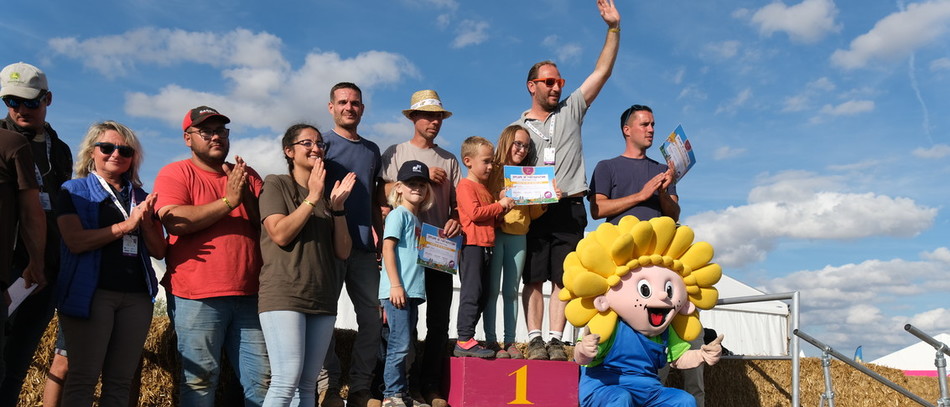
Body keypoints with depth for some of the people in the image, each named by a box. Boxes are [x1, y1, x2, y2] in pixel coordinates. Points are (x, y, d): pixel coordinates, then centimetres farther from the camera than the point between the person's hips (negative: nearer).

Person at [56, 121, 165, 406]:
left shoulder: (142, 198, 17)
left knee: (120, 381, 6)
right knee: (83, 379, -6)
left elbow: (159, 251, 11)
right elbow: (75, 241, -9)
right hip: (91, 293, -4)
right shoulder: (74, 190, 6)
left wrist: (146, 222, -7)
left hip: (137, 296, 4)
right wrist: (126, 225, -13)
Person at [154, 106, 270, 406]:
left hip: (249, 296, 4)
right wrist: (228, 201, -12)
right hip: (197, 299, -4)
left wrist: (247, 196, -9)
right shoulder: (175, 173, 3)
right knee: (200, 381, -1)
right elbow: (174, 221, -14)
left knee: (262, 379, 6)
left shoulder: (247, 176, 17)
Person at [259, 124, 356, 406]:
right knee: (286, 382, -14)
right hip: (284, 296, -5)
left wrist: (337, 206, -2)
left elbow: (343, 252, 9)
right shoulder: (276, 184, 3)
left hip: (322, 299, 5)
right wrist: (312, 198, -12)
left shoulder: (327, 194, 16)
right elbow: (280, 234, -12)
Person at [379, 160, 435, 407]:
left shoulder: (417, 219, 19)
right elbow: (388, 248, -13)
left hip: (413, 291, 9)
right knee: (400, 344, -7)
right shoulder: (398, 214, -5)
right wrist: (395, 285, -19)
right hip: (397, 290, -9)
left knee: (404, 344, 13)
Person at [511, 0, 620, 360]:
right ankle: (535, 339, 4)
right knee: (533, 278, 0)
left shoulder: (571, 110, 13)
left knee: (563, 277, -1)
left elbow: (602, 72, 7)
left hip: (568, 209, 0)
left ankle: (556, 340, 2)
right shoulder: (517, 128, 13)